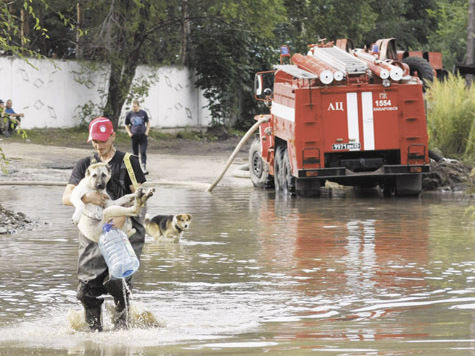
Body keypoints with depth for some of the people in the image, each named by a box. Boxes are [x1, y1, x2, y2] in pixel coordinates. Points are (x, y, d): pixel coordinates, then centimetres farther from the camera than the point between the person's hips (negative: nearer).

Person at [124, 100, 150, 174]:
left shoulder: (143, 113, 0)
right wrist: (129, 133, -1)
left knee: (143, 152, -10)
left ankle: (144, 167, -15)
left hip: (143, 135, -1)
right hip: (134, 136, 1)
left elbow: (148, 123, 12)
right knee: (135, 153, 7)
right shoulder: (129, 114, 1)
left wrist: (146, 132, 0)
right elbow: (126, 125, 12)